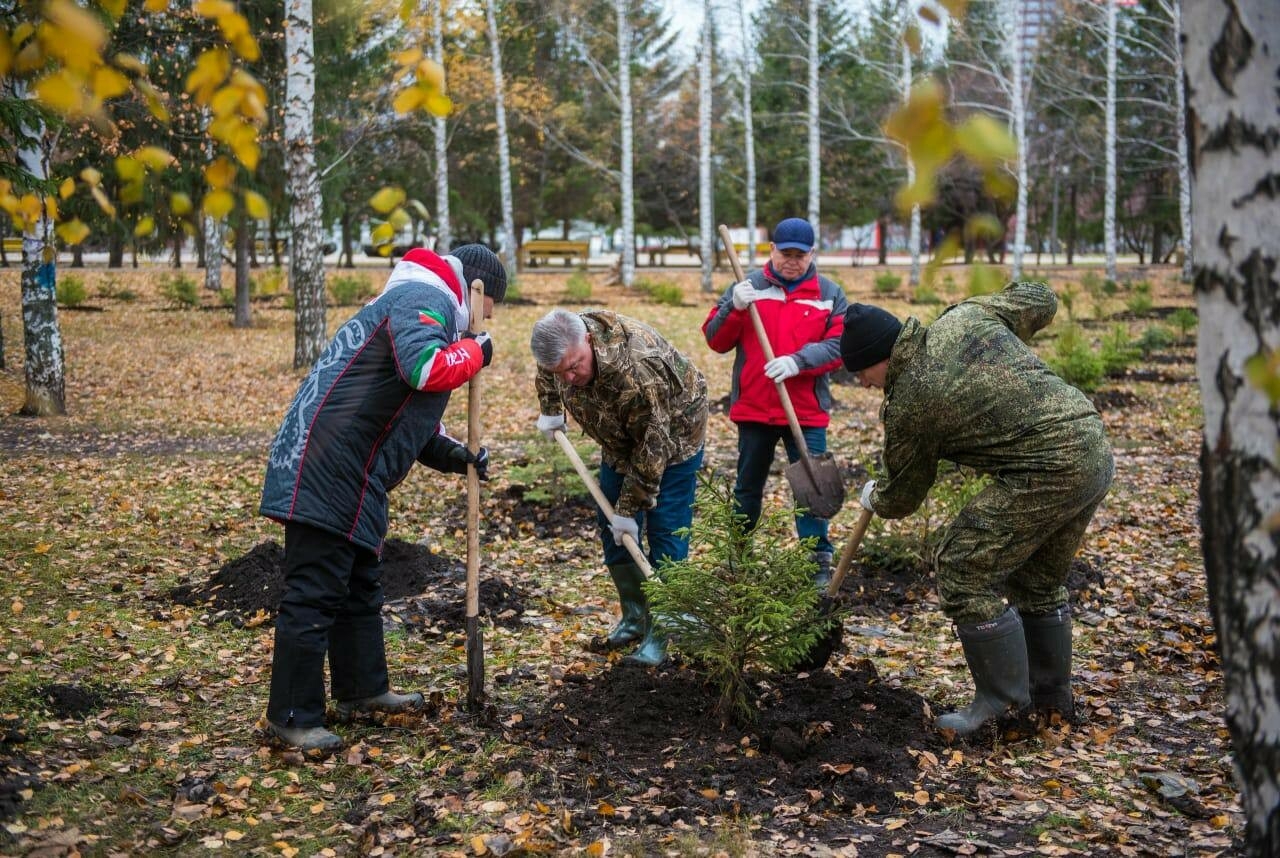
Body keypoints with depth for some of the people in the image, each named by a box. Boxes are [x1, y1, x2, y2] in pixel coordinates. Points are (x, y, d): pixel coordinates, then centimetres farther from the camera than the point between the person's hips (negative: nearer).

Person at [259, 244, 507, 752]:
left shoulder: (418, 304, 25)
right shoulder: (425, 299, -8)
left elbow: (400, 412, 26)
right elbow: (425, 368, -30)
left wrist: (448, 453, 11)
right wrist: (475, 352, -10)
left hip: (350, 476, 11)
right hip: (325, 468, -11)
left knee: (360, 585, 20)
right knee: (314, 595, -6)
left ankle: (362, 691, 33)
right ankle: (292, 717, 2)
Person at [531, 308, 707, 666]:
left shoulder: (637, 370, -43)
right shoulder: (561, 347, -20)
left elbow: (652, 447, -34)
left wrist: (630, 509, -27)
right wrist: (550, 409, 8)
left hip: (670, 437, -7)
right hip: (621, 437, 7)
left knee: (664, 533, -11)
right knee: (611, 528, 6)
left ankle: (658, 634, -6)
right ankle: (634, 616, 19)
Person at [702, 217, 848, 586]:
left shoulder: (830, 293, 4)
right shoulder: (749, 286, 4)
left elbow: (839, 344, -6)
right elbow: (715, 340, 1)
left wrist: (797, 361, -21)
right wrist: (734, 308, -18)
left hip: (807, 412, -1)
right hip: (752, 408, 1)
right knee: (747, 487, 14)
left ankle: (819, 563, 9)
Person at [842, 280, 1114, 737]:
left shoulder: (909, 404, -9)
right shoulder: (966, 315, 8)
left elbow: (902, 496, 5)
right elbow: (1043, 301, 22)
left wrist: (873, 497, 28)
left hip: (1048, 472, -9)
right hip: (1096, 450, 9)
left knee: (963, 570, -1)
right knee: (1039, 581, 23)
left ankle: (1002, 703, 4)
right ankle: (1052, 700, 34)